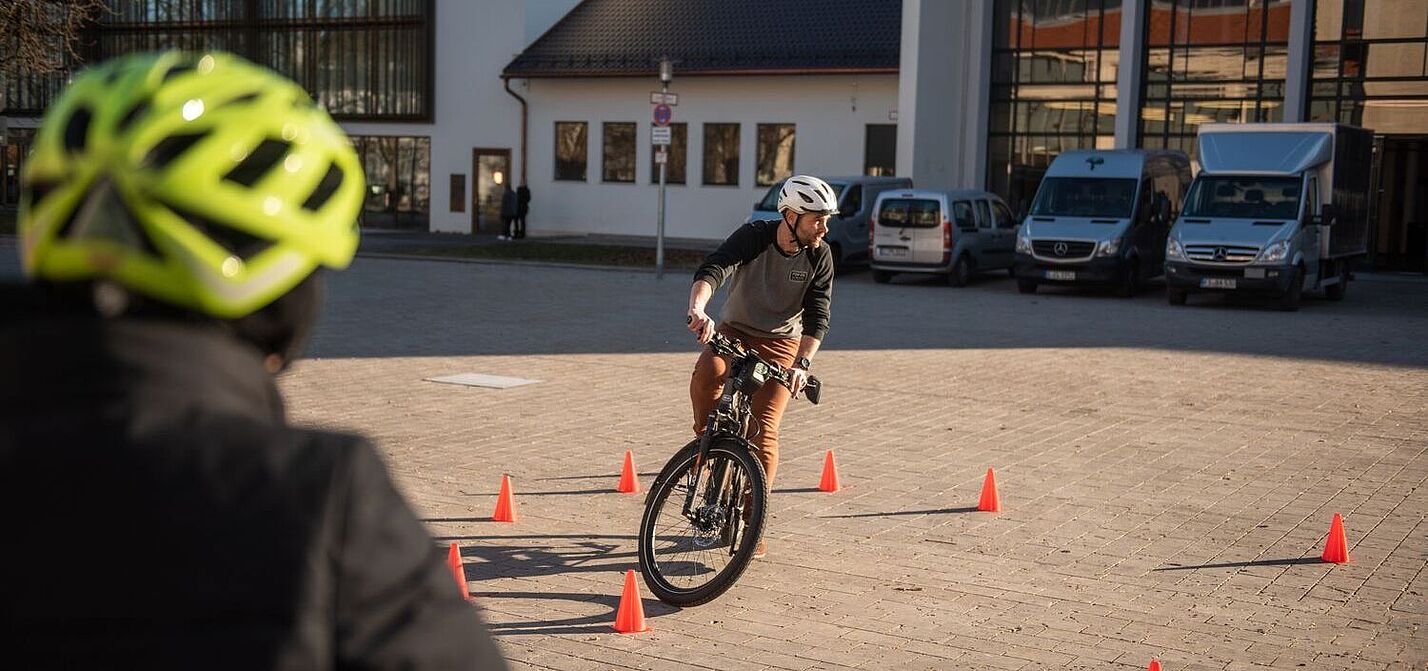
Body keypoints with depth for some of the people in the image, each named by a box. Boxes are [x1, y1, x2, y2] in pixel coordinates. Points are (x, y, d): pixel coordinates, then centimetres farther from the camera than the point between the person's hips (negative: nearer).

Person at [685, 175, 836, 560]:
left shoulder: (820, 257, -12)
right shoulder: (754, 237, -19)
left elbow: (817, 318, -16)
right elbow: (711, 272, -34)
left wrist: (802, 363, -33)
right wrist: (698, 310, -56)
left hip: (781, 343, 1)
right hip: (734, 331, 0)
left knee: (763, 429, -13)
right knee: (706, 374, -36)